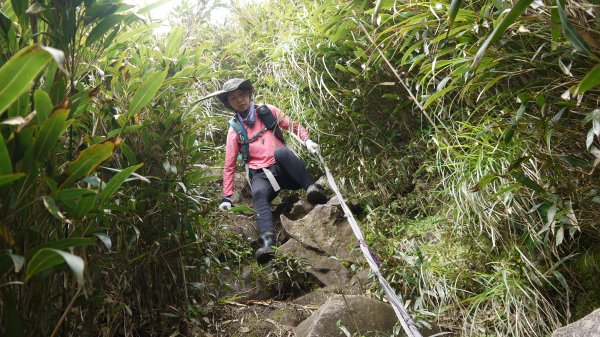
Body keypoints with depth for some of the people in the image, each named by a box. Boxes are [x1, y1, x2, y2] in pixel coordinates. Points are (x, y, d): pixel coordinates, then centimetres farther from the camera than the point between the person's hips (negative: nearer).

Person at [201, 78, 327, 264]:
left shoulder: (268, 111, 12)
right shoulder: (235, 130, 10)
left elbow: (294, 126, 18)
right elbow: (229, 166, 9)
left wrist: (307, 141, -3)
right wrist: (226, 197, 3)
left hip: (284, 169, 1)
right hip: (261, 175, 0)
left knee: (280, 151, -34)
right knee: (258, 194, -35)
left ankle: (312, 187, -31)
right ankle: (268, 242, -54)